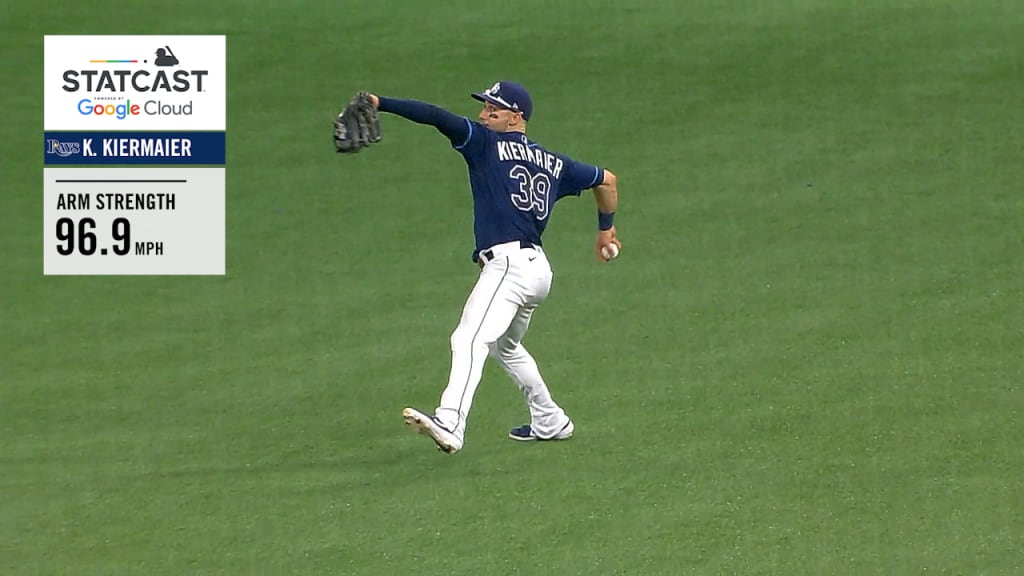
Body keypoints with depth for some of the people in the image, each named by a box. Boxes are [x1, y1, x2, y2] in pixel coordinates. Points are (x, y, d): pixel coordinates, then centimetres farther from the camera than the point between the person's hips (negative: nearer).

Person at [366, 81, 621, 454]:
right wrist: (606, 229, 45)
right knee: (505, 346, 32)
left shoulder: (486, 143, 4)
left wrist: (380, 104, -10)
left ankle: (449, 425, -47)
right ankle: (549, 422, 39)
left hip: (507, 263, -9)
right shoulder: (553, 163, 22)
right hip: (538, 268, 9)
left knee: (470, 339, -26)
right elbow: (606, 180, 32)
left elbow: (438, 117, -7)